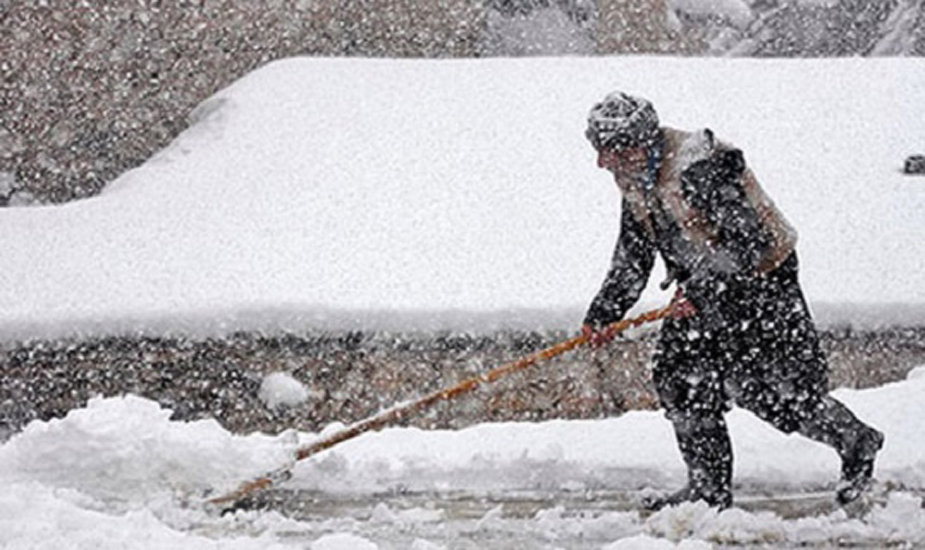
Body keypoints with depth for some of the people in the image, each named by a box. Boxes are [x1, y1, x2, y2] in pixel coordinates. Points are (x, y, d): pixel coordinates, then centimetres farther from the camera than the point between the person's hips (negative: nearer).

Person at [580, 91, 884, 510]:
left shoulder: (700, 169, -29)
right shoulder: (637, 182, 0)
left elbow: (746, 243, -32)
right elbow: (631, 257, 10)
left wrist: (698, 292, -32)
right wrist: (602, 314, 3)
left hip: (762, 280, -9)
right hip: (705, 286, 9)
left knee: (777, 394, -6)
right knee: (677, 378, 1)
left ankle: (858, 444, 18)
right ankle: (710, 487, 12)